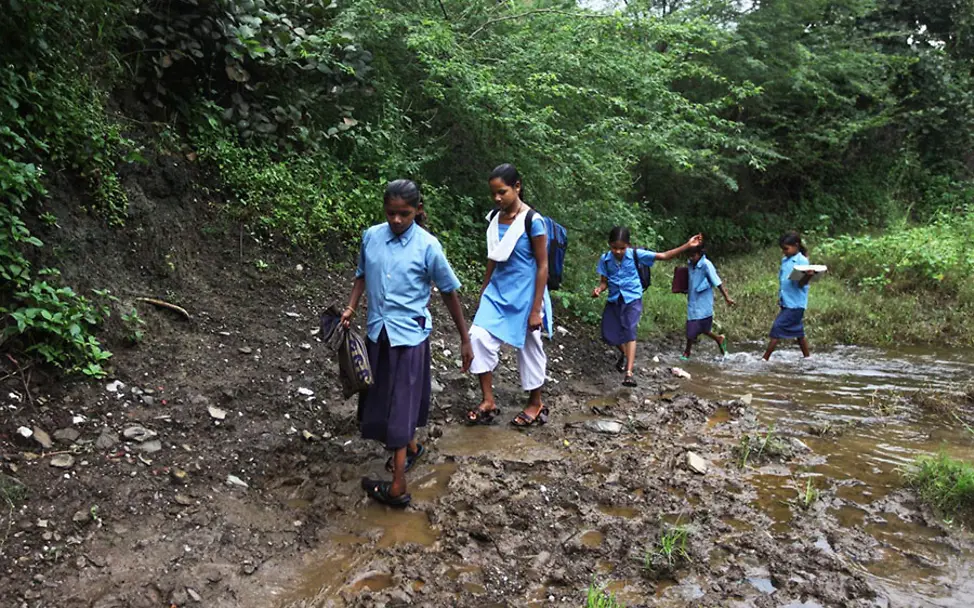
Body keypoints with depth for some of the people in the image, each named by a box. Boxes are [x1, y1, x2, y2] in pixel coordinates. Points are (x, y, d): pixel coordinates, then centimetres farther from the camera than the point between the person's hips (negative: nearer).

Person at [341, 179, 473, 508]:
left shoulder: (428, 246, -12)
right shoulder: (371, 237, -1)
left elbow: (449, 293, -4)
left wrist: (465, 340, 0)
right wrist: (351, 307, -2)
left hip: (409, 335, -5)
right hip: (378, 332, 5)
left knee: (400, 404, -3)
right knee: (381, 398, 17)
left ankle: (397, 486, 4)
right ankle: (411, 447, 43)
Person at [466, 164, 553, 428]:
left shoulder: (532, 221, -15)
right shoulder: (495, 217, 3)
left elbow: (543, 266, -13)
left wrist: (536, 309, -14)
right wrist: (483, 292, 15)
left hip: (524, 294, -5)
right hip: (497, 290, 6)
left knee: (529, 348, 8)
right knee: (479, 336, -7)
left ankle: (536, 404, 28)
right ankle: (488, 401, 5)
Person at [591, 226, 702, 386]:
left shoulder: (636, 254, -13)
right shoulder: (605, 259, -7)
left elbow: (664, 256, -13)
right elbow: (604, 282, 0)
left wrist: (688, 245, -19)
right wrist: (599, 289, -24)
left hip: (632, 299, -3)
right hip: (614, 299, 3)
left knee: (630, 332, -16)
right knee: (608, 334, 7)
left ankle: (629, 373, -20)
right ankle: (624, 354, 40)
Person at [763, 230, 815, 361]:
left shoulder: (802, 261, -11)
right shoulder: (785, 260, 12)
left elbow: (801, 284, -17)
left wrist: (808, 276, -37)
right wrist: (780, 297, 12)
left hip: (795, 303, -8)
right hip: (787, 302, 8)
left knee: (777, 328, -11)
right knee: (797, 331, 16)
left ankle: (765, 358, -8)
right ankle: (807, 356, 28)